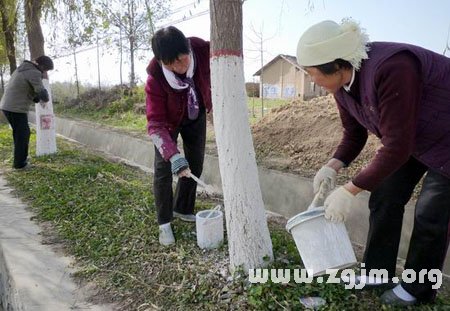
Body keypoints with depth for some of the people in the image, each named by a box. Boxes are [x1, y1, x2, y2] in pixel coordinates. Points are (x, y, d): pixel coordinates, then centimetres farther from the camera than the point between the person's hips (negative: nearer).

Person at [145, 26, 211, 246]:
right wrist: (173, 155, -46)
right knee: (164, 168, -8)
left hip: (196, 115, 4)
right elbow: (155, 123, -34)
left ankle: (183, 209, 27)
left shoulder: (204, 50, -32)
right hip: (169, 119, -3)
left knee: (195, 164, 9)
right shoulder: (155, 77, -36)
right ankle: (164, 224, 6)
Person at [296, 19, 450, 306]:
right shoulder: (343, 82, -11)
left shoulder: (390, 70, -38)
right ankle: (378, 272, 21)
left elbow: (397, 146, -36)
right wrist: (334, 166, -15)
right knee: (385, 199, 6)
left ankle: (418, 289, 17)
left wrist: (350, 190, -33)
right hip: (408, 135, 8)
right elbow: (355, 133, 1)